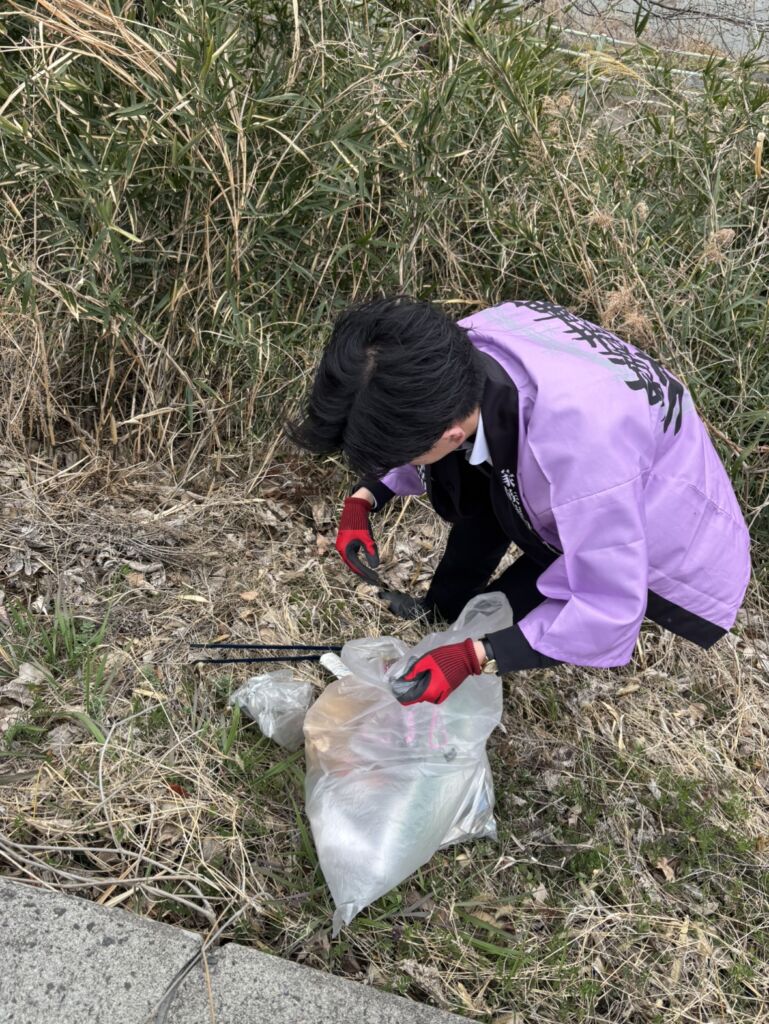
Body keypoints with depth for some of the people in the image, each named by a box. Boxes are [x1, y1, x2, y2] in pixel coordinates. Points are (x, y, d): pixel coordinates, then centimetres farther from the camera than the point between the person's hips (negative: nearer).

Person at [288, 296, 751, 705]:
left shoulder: (578, 440, -45)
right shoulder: (463, 347, -25)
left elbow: (608, 612, -33)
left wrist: (474, 657, -33)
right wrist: (364, 499, -10)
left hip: (669, 551, -6)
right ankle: (446, 607, 15)